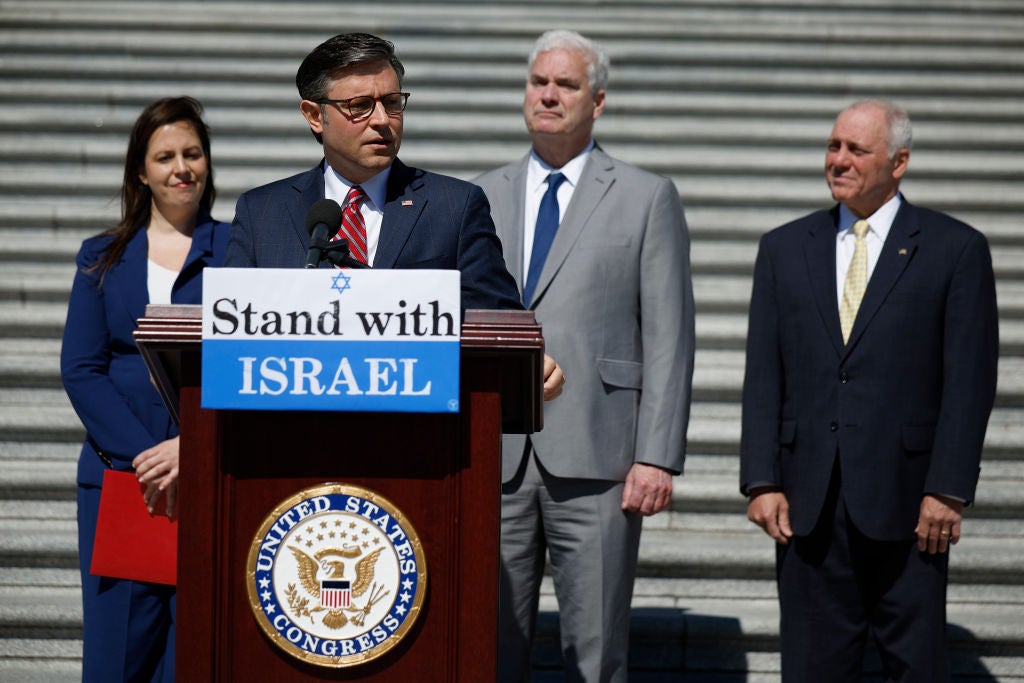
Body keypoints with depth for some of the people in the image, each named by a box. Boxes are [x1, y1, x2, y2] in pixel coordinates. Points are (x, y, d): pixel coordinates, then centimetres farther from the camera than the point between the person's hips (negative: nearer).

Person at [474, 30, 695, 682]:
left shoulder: (647, 198, 5)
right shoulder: (483, 198, 15)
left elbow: (669, 337, 0)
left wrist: (657, 457, -9)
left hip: (594, 458, -3)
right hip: (494, 460, 3)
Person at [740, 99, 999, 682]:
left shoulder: (955, 249, 1)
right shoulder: (785, 249, 12)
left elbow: (970, 380, -4)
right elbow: (764, 376, 9)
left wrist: (948, 491, -11)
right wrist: (762, 481, 0)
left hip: (905, 499, -3)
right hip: (808, 499, 3)